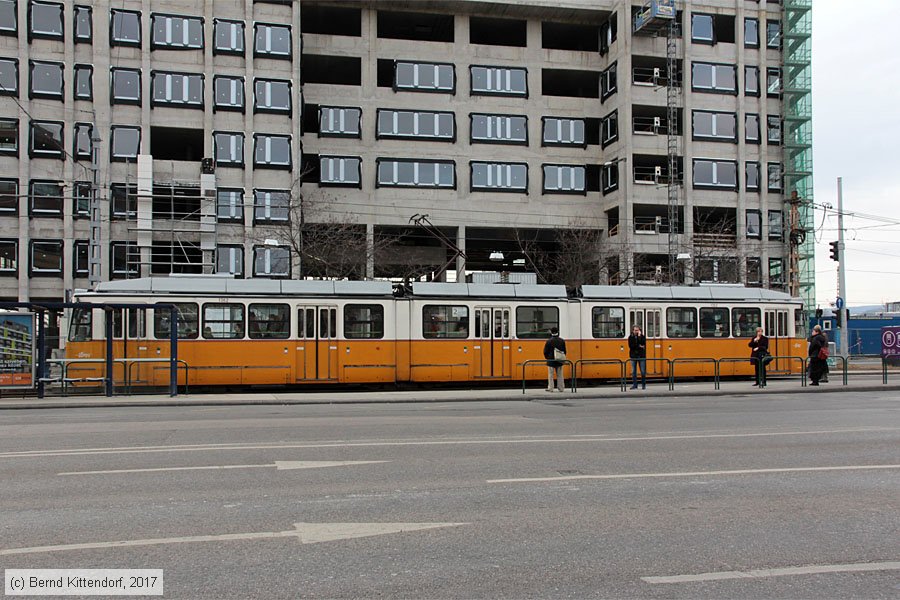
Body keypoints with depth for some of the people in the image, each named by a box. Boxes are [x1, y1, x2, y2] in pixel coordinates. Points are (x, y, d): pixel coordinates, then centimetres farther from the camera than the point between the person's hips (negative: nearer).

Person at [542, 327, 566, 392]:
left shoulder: (549, 341, -11)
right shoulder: (562, 341, 3)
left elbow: (545, 352, -6)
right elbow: (564, 351, 10)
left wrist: (547, 358, 10)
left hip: (551, 360, -4)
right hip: (559, 361, 4)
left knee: (550, 375, 1)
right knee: (560, 375, 9)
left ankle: (550, 388, 0)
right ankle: (561, 388, 11)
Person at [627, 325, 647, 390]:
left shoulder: (643, 336, 5)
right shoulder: (630, 337, 6)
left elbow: (643, 344, -13)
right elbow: (630, 346, -7)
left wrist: (639, 336, -12)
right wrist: (639, 346, -11)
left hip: (641, 356, -1)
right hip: (633, 356, 1)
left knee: (643, 371, -2)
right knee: (633, 371, 2)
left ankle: (643, 384, 9)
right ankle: (634, 385, 8)